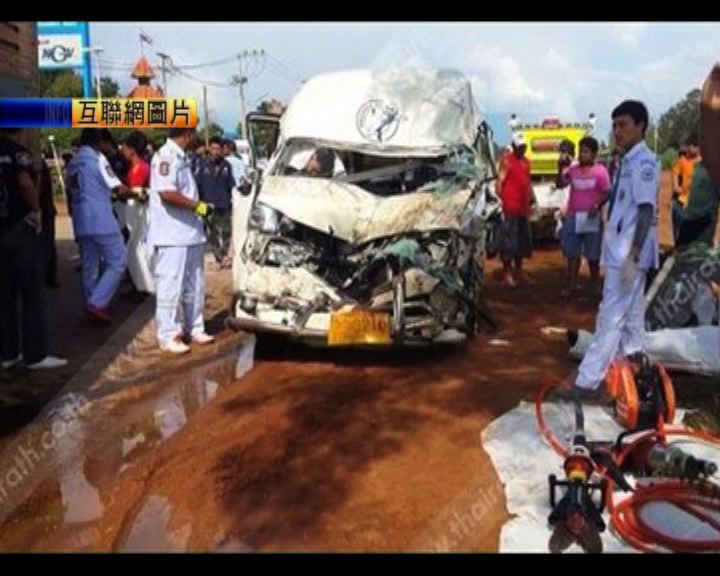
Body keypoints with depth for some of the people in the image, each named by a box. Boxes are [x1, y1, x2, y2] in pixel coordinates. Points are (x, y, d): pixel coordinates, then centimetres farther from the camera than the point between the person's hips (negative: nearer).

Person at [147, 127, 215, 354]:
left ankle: (194, 329, 27)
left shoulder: (180, 157, 15)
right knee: (170, 286, -2)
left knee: (194, 285, 15)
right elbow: (167, 193, -24)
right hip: (172, 236, -10)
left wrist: (199, 206, 8)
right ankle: (168, 336, 7)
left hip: (190, 233, 10)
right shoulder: (165, 156, -13)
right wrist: (198, 206, -16)